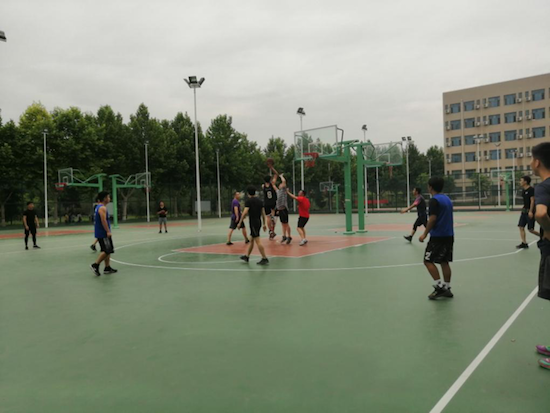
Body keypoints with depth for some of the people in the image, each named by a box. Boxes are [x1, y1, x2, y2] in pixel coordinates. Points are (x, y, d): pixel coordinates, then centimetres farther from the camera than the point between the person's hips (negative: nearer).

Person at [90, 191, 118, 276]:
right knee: (107, 251, -8)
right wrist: (108, 231, -25)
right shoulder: (102, 208, -16)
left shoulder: (99, 207, 16)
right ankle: (95, 265, -5)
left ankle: (107, 268, 15)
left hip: (101, 233, 10)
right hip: (103, 233, -10)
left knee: (107, 251, 12)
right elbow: (103, 220, -24)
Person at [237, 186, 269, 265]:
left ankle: (264, 259, -9)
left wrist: (240, 223, -12)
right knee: (251, 240, 18)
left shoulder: (249, 201, -8)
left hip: (253, 222, -8)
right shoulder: (260, 201, 12)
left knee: (258, 241, -7)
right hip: (259, 222, 8)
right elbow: (263, 213, 13)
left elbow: (245, 212, -17)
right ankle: (247, 256, 29)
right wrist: (264, 224, 18)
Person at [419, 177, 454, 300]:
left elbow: (432, 219, -19)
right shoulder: (447, 198, 14)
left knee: (428, 261, -2)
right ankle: (447, 288, 14)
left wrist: (425, 234, -13)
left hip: (438, 236, -8)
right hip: (449, 235, 8)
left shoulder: (434, 200, -13)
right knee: (444, 262, 11)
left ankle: (439, 286, -7)